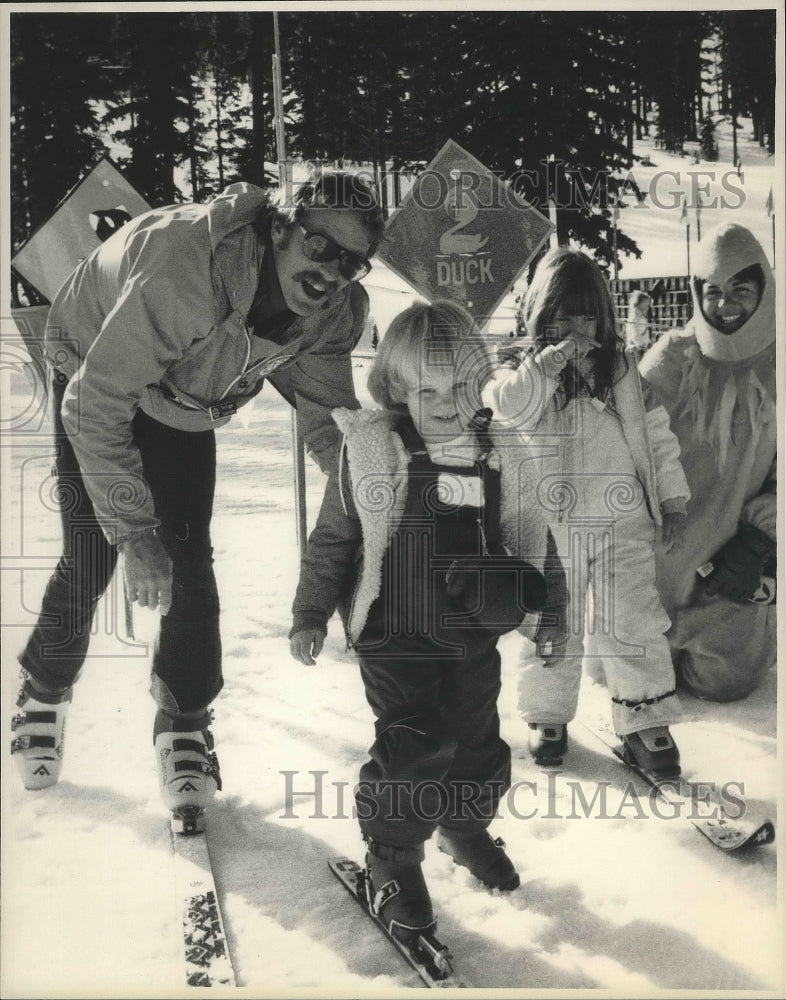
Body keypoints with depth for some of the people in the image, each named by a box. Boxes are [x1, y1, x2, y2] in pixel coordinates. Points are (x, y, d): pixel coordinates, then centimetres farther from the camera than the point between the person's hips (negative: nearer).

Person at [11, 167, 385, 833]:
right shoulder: (186, 269, -44)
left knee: (189, 561, -4)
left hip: (187, 406, 5)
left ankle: (184, 725, 14)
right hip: (90, 373, -4)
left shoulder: (337, 311, -24)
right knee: (91, 558, -7)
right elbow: (96, 408, -38)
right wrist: (134, 534, -37)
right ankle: (43, 692, 22)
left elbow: (328, 415, -10)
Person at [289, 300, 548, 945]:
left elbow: (514, 536, 16)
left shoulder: (494, 454, 0)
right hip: (398, 632, -4)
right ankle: (393, 857, 9)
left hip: (474, 633, 5)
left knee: (479, 741, 15)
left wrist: (530, 595, 14)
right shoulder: (374, 454, -12)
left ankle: (466, 825, 42)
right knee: (415, 745, -12)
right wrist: (311, 614, -1)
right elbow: (332, 540, -3)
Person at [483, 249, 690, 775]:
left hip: (624, 523, 1)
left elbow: (657, 435, 10)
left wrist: (673, 499, 8)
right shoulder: (525, 371, -2)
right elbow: (504, 405, -25)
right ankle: (548, 716, 28)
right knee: (553, 628, 11)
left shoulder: (626, 369, 5)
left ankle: (646, 722, 15)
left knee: (633, 624, 2)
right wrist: (549, 364, -31)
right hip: (551, 528, -1)